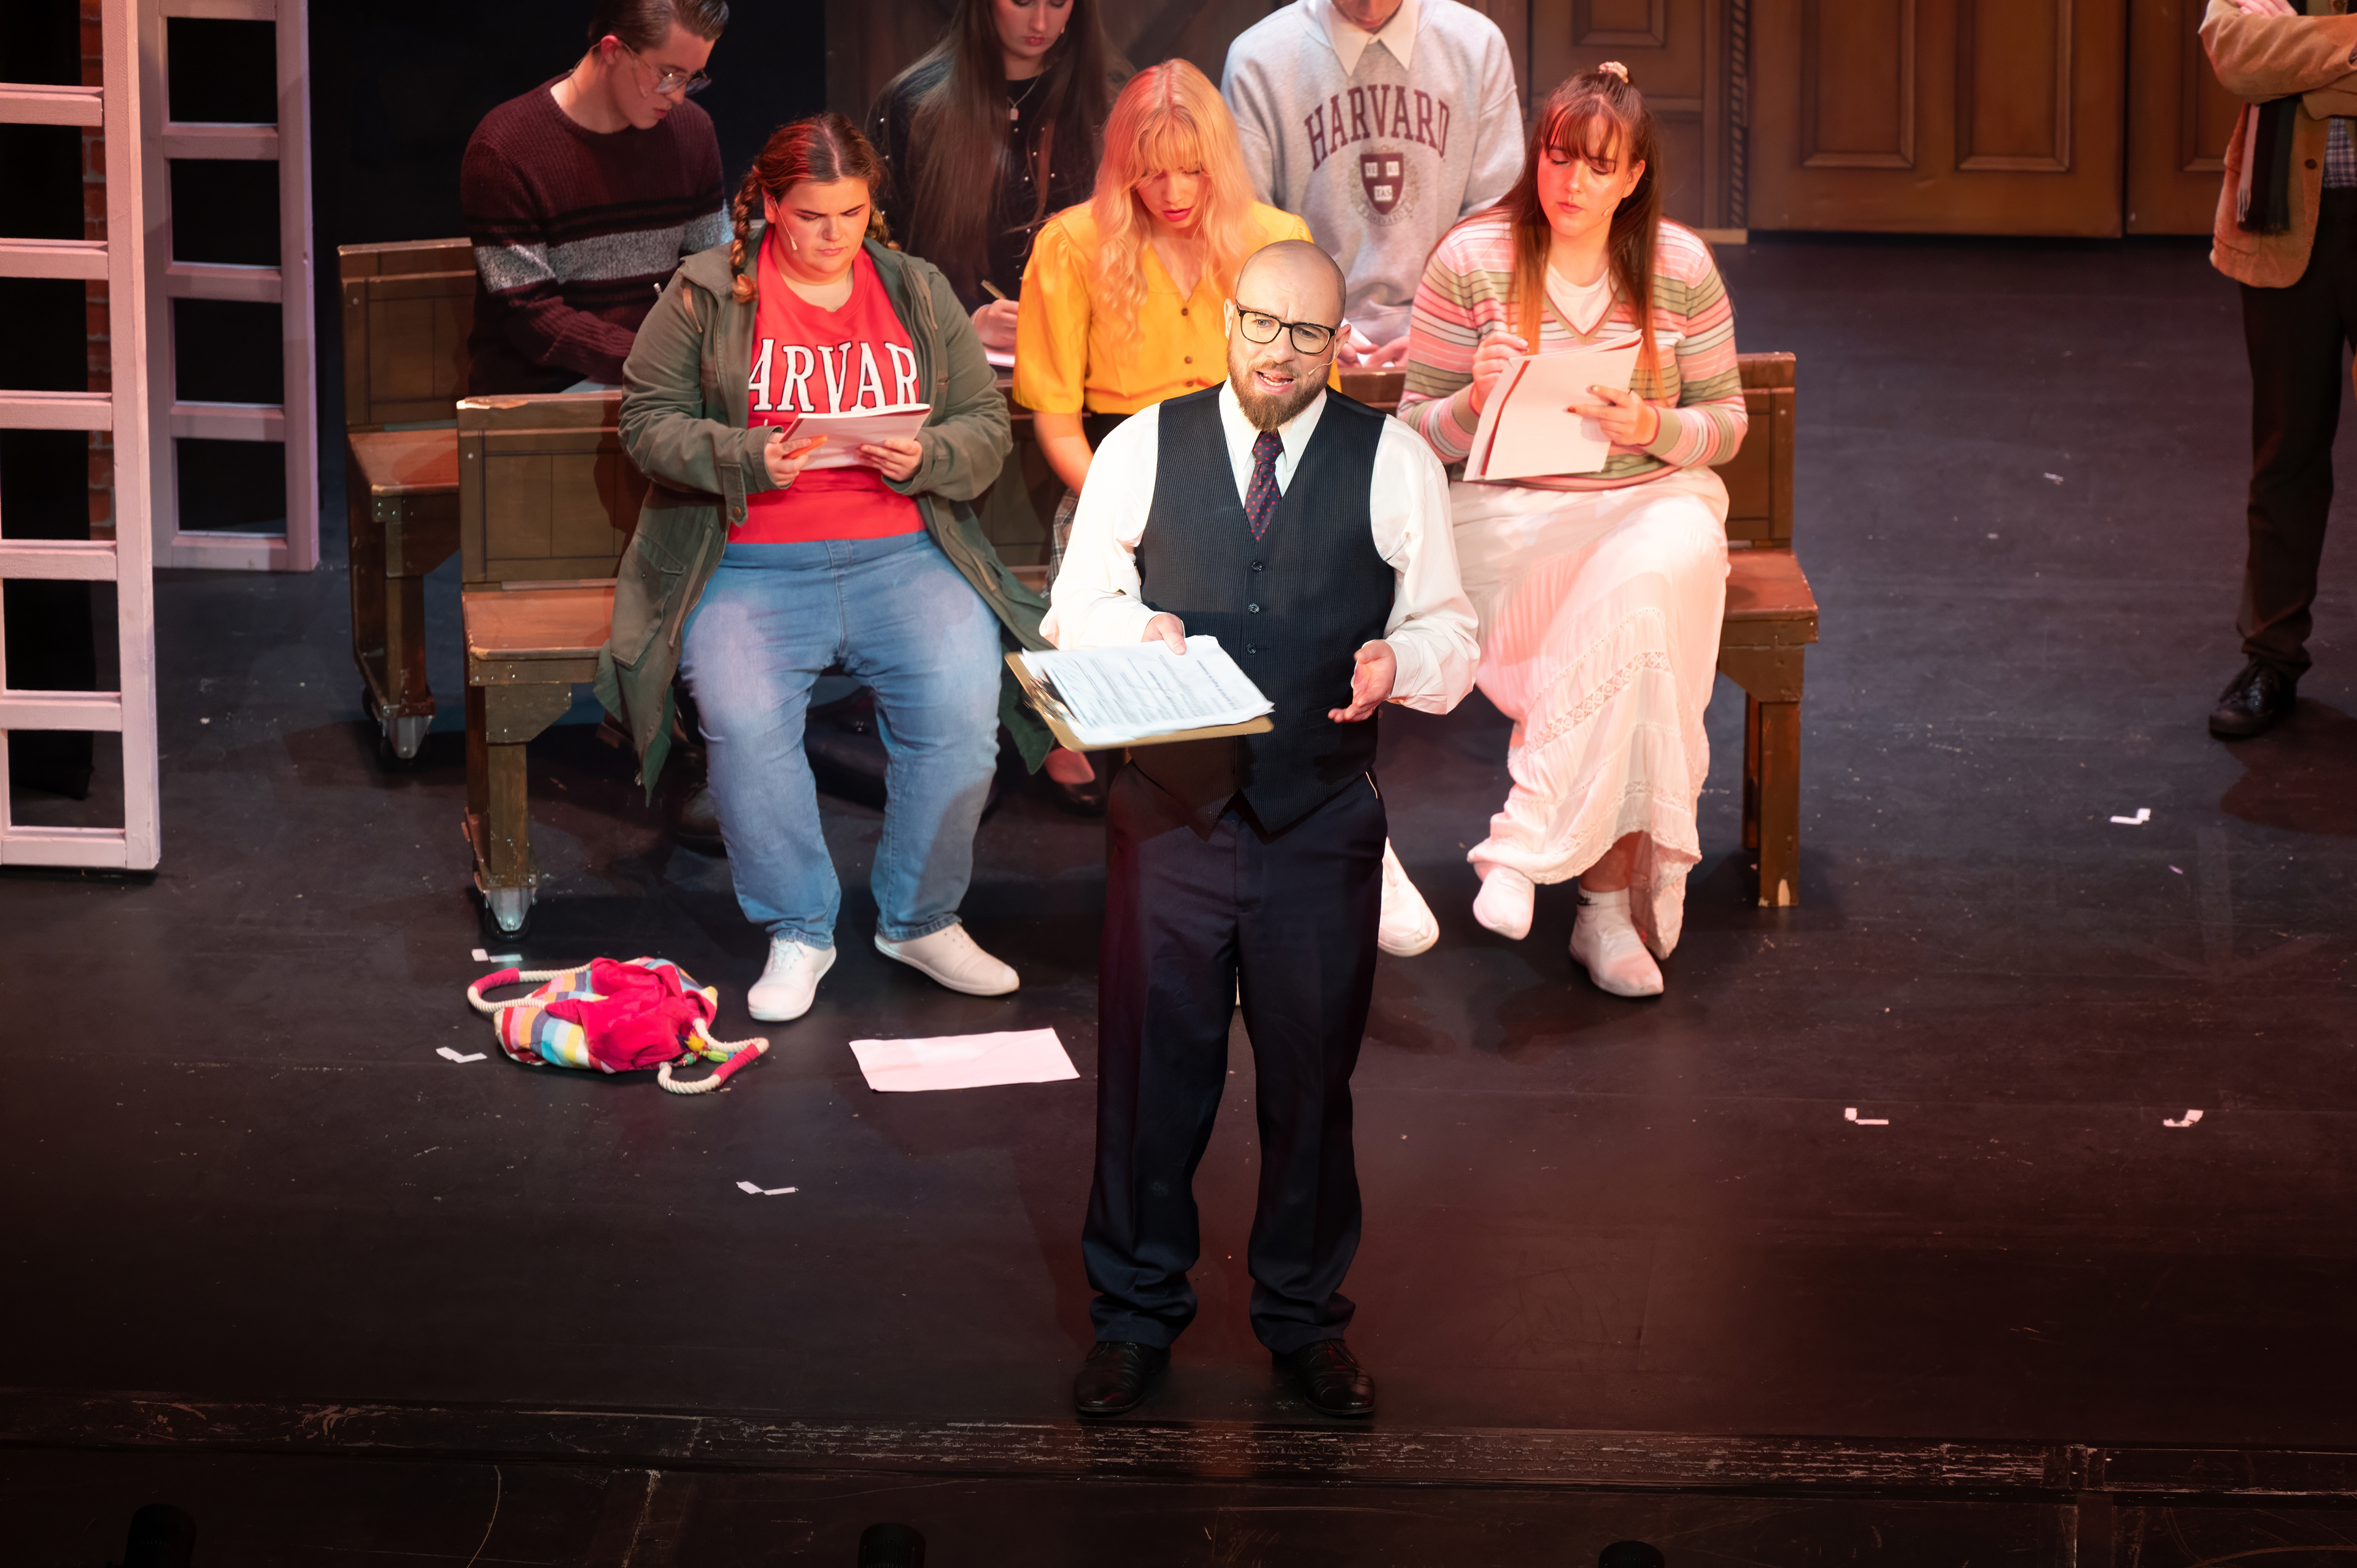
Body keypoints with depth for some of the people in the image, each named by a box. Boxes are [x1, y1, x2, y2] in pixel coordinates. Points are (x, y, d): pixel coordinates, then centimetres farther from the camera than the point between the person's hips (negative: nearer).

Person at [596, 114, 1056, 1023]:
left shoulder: (920, 294, 13)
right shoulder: (705, 294, 4)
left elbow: (986, 427, 12)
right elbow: (649, 421, 1)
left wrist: (923, 460, -10)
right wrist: (750, 459, -15)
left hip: (903, 554, 2)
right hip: (753, 563, -2)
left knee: (962, 704, -25)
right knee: (745, 717, -30)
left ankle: (921, 920, -3)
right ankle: (797, 930, -10)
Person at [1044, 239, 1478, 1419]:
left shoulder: (1395, 464, 1)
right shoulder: (1142, 449, 3)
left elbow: (1450, 631, 4)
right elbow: (1076, 606, 9)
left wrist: (1399, 661, -18)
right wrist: (1132, 632, -13)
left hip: (1322, 822, 0)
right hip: (1169, 809, 0)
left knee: (1312, 1077, 9)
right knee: (1151, 1066, 6)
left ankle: (1305, 1318, 25)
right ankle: (1136, 1313, 22)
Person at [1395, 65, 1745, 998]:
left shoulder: (1680, 267, 4)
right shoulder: (1470, 262, -1)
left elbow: (1727, 420, 9)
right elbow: (1417, 433, 2)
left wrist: (1654, 428, -13)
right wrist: (1474, 402, -20)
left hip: (1653, 500, 2)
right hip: (1509, 510, -2)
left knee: (1652, 579, -36)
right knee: (1636, 638, -33)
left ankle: (1525, 850, -33)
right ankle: (1613, 900, -32)